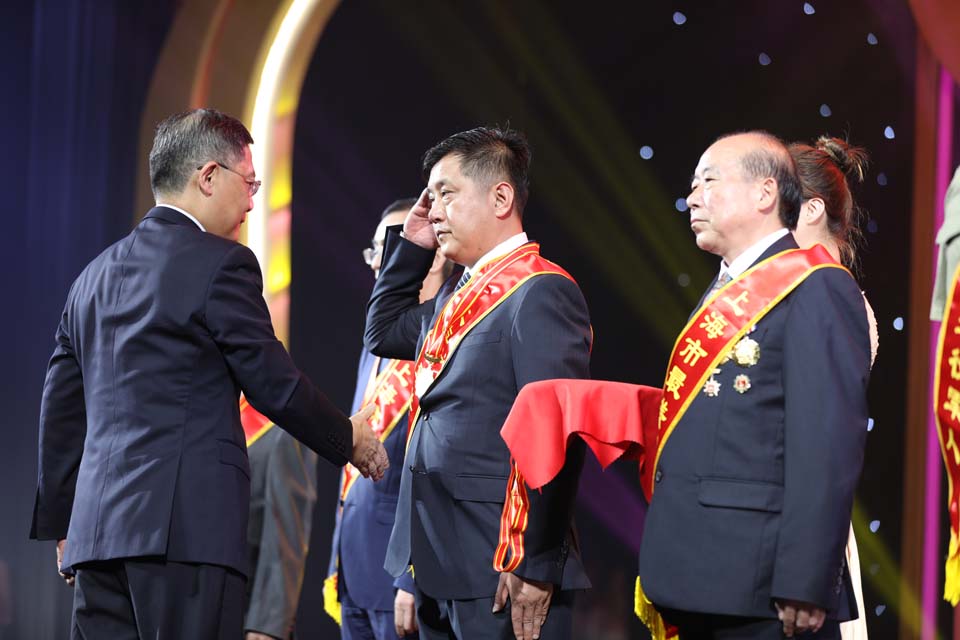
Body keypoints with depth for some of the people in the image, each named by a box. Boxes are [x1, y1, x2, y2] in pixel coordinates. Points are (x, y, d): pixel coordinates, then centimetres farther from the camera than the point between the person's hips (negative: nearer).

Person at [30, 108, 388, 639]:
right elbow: (274, 385, -3)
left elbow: (61, 409, 20)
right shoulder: (221, 263, -4)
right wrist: (348, 440, 14)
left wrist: (62, 523, 27)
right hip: (187, 523, -7)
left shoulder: (96, 274, 18)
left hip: (97, 529, 7)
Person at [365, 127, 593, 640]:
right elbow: (384, 332, 32)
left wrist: (535, 566, -22)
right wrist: (410, 243, 18)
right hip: (441, 571, 9)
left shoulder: (540, 293, -13)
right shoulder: (457, 295, 15)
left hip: (500, 578, -9)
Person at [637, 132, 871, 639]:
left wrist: (803, 587, -23)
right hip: (695, 582, 9)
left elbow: (828, 448, -17)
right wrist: (664, 573, 15)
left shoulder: (815, 289, -9)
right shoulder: (723, 293, 19)